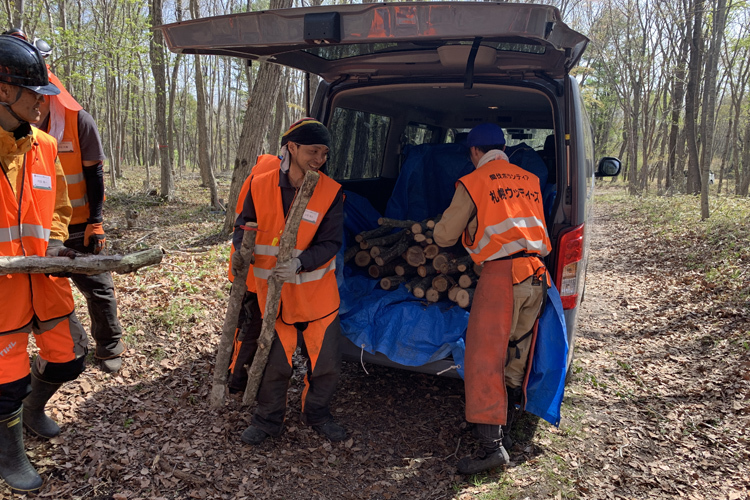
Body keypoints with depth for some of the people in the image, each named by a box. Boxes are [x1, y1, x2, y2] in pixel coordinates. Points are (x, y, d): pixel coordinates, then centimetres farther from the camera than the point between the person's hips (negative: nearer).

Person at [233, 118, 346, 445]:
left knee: (327, 363, 9)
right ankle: (268, 420, 34)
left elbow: (331, 243, -14)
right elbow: (244, 226, 4)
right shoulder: (261, 186, -7)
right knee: (276, 363, 10)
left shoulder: (331, 192, -10)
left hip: (317, 294, 0)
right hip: (273, 293, 0)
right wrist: (243, 248, -18)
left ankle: (316, 414, 37)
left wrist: (300, 264, -30)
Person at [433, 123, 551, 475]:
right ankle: (501, 424, 33)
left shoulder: (473, 183, -1)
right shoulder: (530, 181, 17)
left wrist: (439, 233, 27)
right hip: (536, 274, 7)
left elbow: (444, 236, 3)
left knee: (484, 357, -4)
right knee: (516, 355, 18)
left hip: (501, 274, -7)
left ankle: (491, 444, -7)